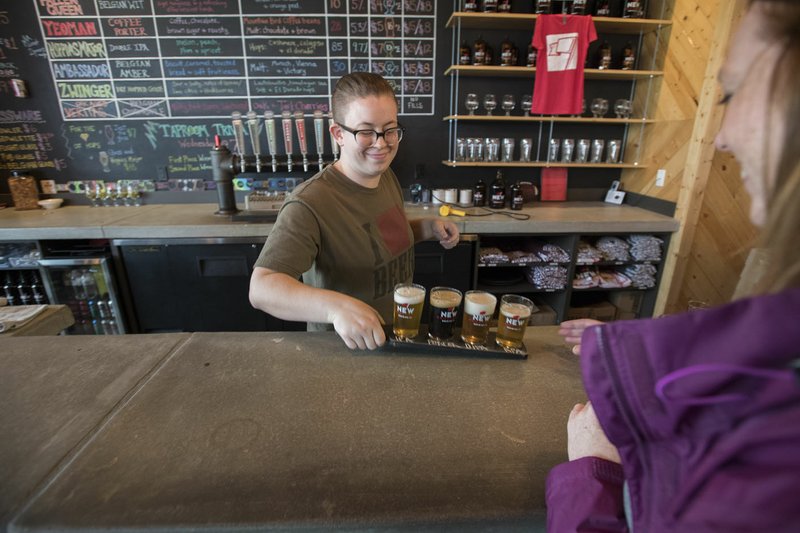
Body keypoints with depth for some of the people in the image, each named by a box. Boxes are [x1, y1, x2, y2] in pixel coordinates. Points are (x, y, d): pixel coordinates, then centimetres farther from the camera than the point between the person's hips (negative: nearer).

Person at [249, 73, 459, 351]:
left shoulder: (388, 177, -3)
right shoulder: (309, 204, -28)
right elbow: (261, 288, -34)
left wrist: (429, 227, -6)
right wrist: (336, 307, -50)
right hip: (343, 349, -7)